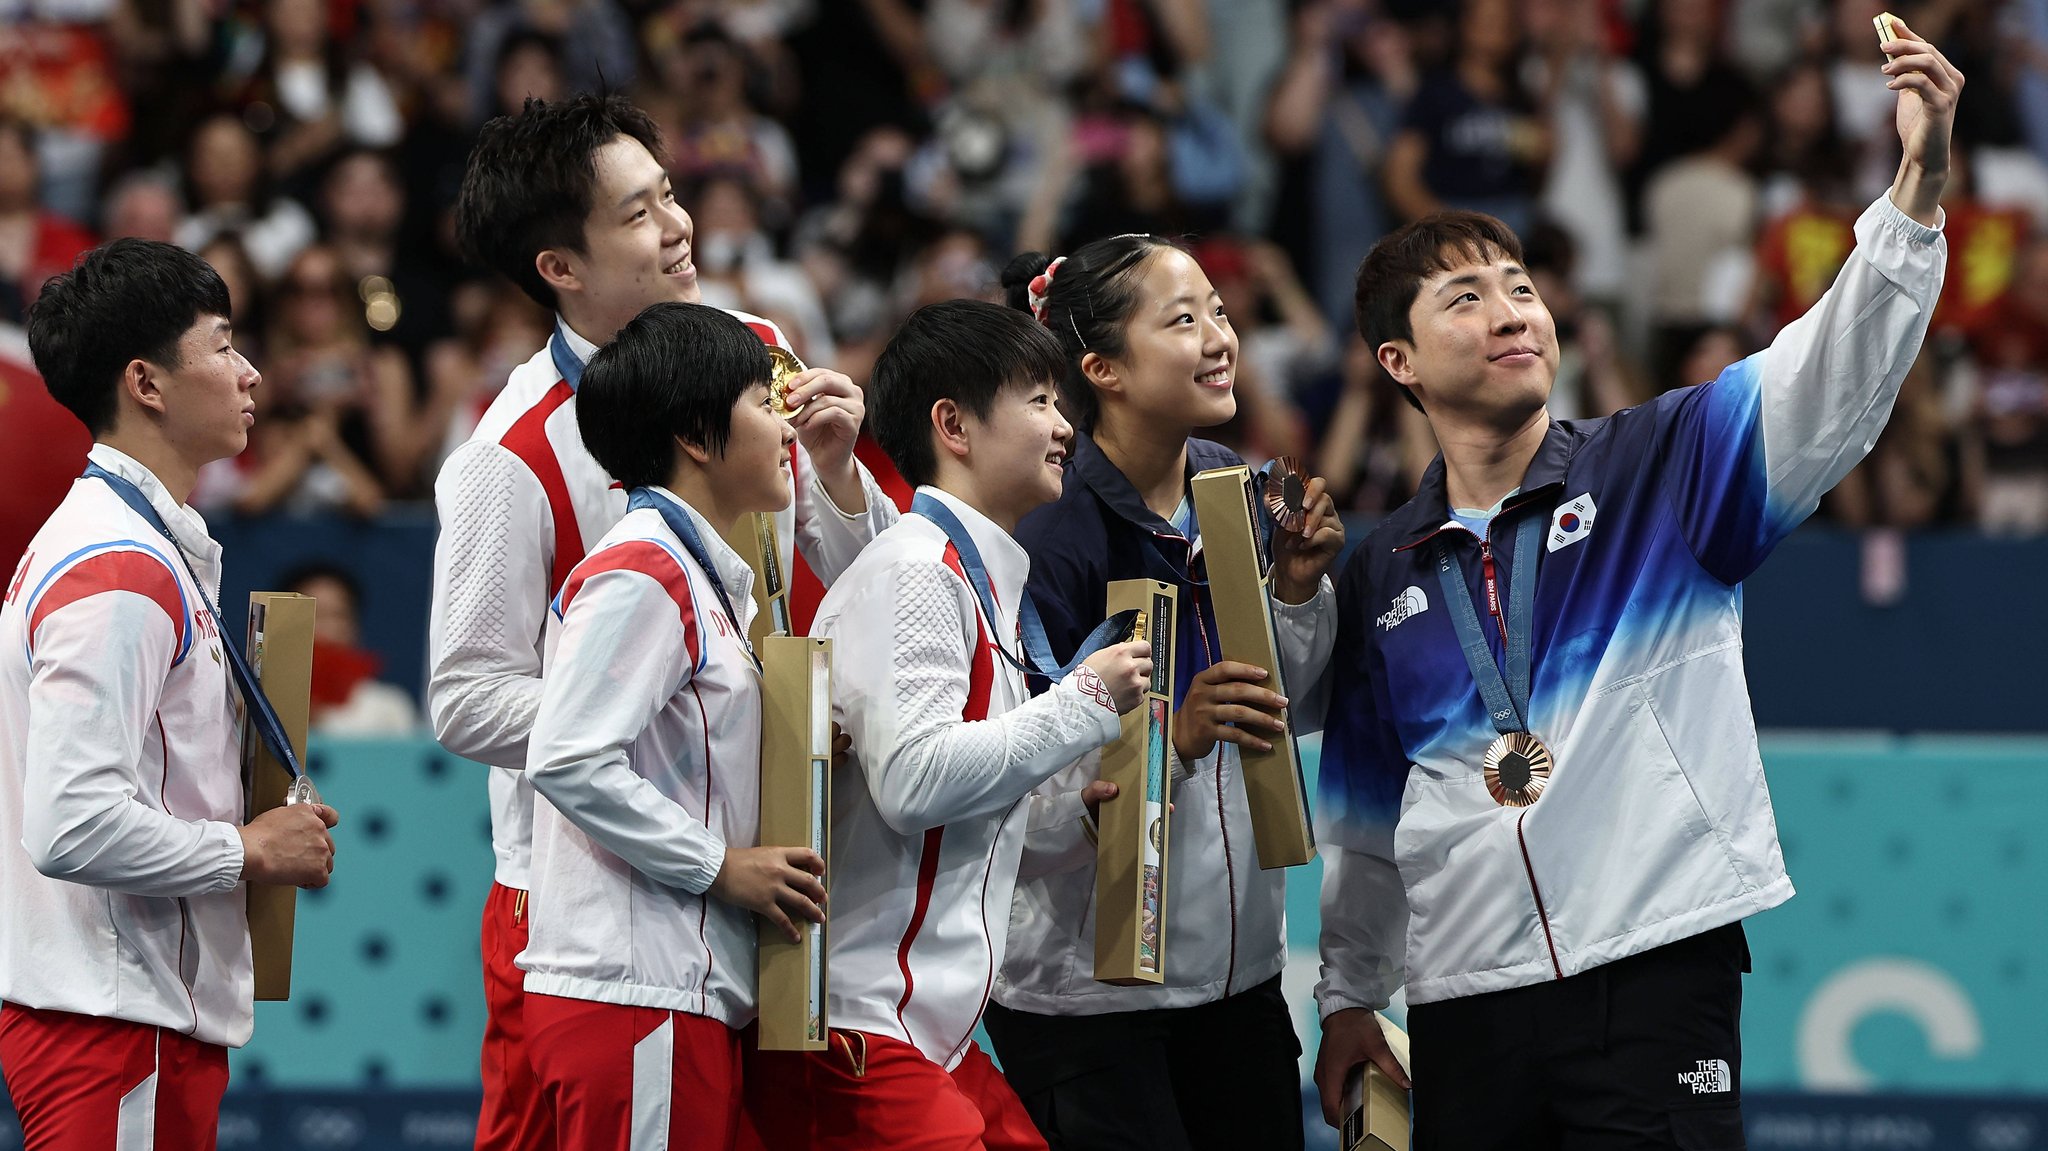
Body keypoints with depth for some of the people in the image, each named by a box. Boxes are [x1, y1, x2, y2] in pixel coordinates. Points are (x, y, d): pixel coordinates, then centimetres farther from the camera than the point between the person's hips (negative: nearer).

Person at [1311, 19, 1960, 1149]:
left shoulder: (1661, 468, 4)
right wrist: (1347, 999, 19)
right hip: (1467, 1002, 3)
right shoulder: (1380, 577, 13)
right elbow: (1361, 814, 21)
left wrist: (1918, 188, -27)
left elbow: (1831, 376, -12)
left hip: (1658, 978, -3)